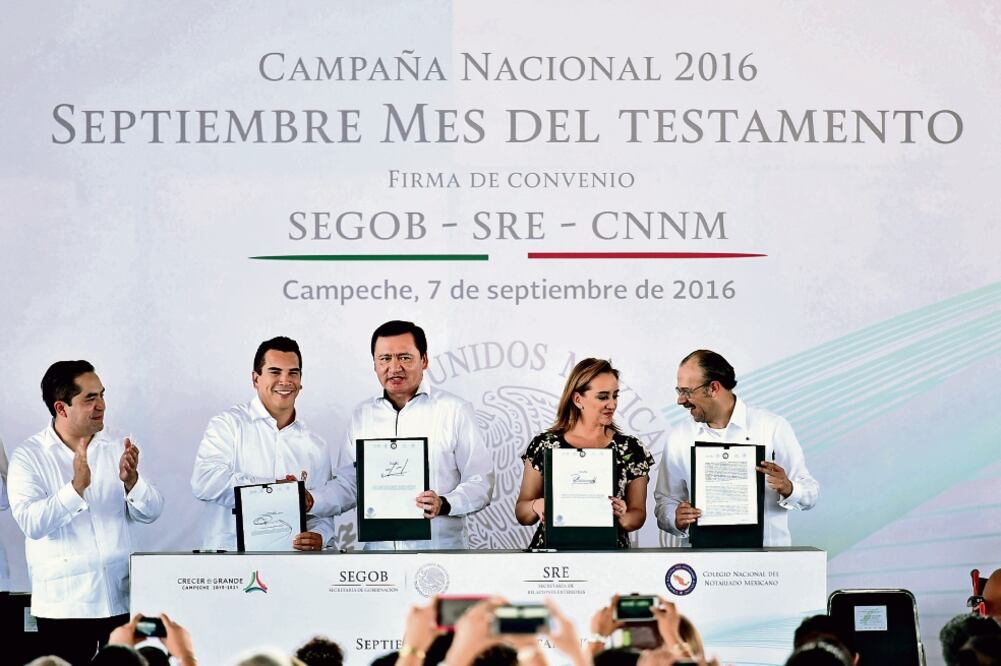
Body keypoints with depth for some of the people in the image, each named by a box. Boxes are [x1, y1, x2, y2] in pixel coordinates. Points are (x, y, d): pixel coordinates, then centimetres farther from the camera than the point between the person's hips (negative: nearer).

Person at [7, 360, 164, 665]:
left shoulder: (116, 449, 9)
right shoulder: (29, 457, -3)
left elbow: (151, 512, 4)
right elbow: (31, 522, -16)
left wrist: (131, 480, -16)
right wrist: (77, 486, -29)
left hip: (122, 598, 3)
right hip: (64, 605, -3)